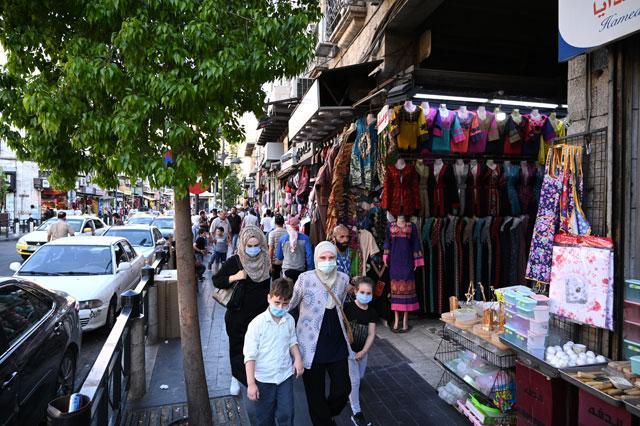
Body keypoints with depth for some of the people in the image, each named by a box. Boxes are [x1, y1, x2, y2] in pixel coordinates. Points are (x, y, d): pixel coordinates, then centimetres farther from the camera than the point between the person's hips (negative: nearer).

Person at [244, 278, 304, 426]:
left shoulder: (290, 320, -4)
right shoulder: (257, 323, -18)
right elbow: (250, 356, -15)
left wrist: (298, 358, -4)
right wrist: (251, 383, -16)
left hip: (285, 376, 3)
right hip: (263, 379, -3)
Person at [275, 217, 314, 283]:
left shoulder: (282, 239, -4)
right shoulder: (305, 238, -9)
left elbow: (279, 257, 6)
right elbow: (309, 255, -8)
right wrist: (310, 270, 1)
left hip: (286, 270, 1)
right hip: (300, 270, -1)